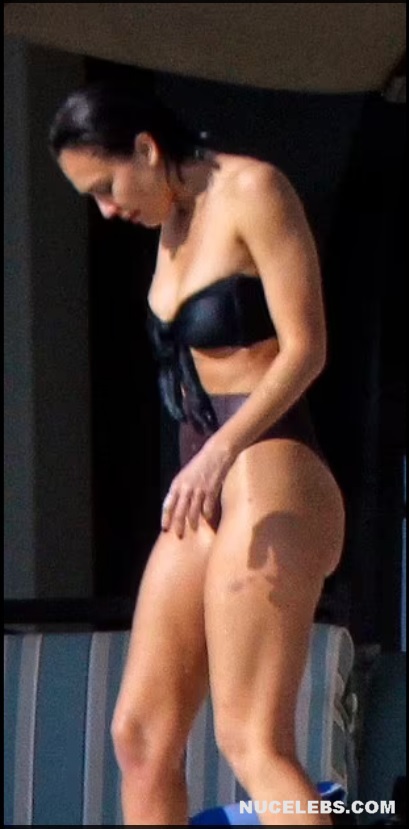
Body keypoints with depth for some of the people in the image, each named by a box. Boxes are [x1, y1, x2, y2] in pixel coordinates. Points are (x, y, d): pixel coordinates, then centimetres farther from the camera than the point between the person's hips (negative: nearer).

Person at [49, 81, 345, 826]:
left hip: (267, 479, -9)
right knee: (140, 732, 3)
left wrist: (222, 450, -26)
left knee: (252, 742, -16)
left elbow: (305, 348, -15)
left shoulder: (251, 192, -7)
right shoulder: (173, 225, 17)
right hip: (206, 491, 9)